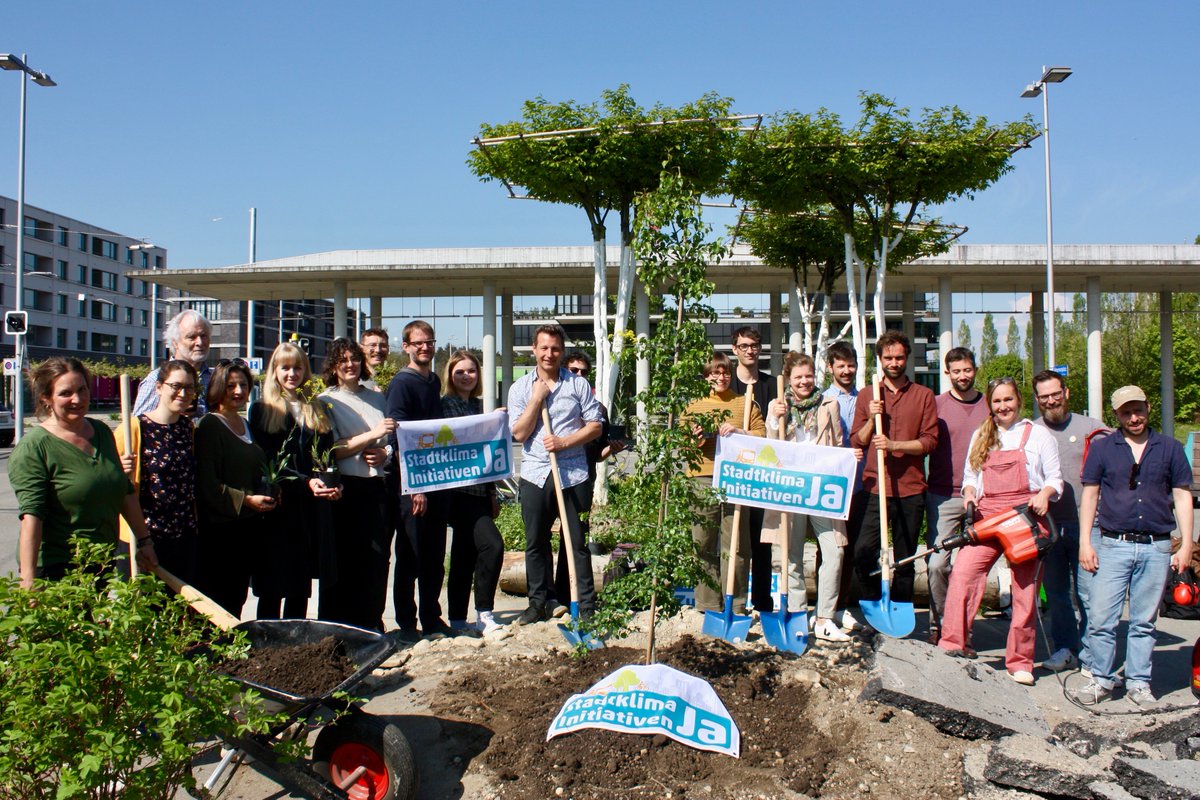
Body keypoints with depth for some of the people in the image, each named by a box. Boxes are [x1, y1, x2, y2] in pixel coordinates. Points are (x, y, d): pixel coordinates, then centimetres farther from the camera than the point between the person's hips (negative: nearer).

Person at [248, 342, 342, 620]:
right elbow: (267, 461, -6)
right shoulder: (262, 410, 2)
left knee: (301, 588, 9)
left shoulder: (316, 410, 16)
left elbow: (328, 454, 14)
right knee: (272, 589, 0)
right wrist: (306, 482, -19)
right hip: (278, 507, -4)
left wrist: (333, 484, -7)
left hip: (313, 508, 4)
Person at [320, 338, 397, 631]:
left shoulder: (377, 398, 18)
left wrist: (385, 453, 1)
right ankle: (340, 627, 2)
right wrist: (372, 435, -17)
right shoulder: (326, 401, 4)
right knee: (346, 560, -5)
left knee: (378, 557, 2)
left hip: (382, 486, 4)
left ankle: (372, 624, 12)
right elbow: (332, 450, -7)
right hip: (348, 489, -4)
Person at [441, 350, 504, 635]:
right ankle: (484, 614, -5)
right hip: (458, 490, -7)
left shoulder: (480, 406, 17)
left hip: (479, 490, 7)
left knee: (465, 556, 10)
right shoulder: (445, 405, -3)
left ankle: (458, 622, 17)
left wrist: (493, 493, 19)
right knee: (492, 545, -16)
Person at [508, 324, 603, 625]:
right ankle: (539, 603, 22)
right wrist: (537, 398, -10)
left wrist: (564, 442, -12)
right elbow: (519, 434, -2)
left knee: (577, 542, 4)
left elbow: (595, 425, 0)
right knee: (535, 543, 9)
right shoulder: (521, 388, 5)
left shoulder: (578, 384, 3)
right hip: (535, 475, 2)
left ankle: (587, 605, 12)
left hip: (573, 474, -1)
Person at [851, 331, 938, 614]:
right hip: (875, 487, 0)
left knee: (905, 559, 7)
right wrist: (872, 419, -7)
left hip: (911, 488, 0)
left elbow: (930, 440, 0)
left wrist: (894, 445, -13)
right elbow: (856, 442, 10)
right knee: (863, 550, -15)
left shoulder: (923, 396, 8)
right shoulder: (866, 396, 12)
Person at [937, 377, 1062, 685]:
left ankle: (1020, 661, 11)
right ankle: (953, 644, -13)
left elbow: (1055, 477, 7)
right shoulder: (980, 436, 19)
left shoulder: (1037, 435, 9)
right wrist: (969, 493, 0)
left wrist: (1044, 494, -13)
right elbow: (970, 476, 21)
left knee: (1025, 587, 0)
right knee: (962, 572, -17)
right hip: (987, 516, 2)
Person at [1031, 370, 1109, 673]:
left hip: (1086, 523, -2)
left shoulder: (1091, 429, 2)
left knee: (1088, 591, -2)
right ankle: (1065, 648, 22)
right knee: (1056, 591, 10)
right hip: (1047, 525, 2)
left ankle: (1091, 655, 10)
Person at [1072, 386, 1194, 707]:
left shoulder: (1170, 448, 8)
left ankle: (1138, 683, 18)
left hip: (1157, 548, 1)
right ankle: (1102, 679, 9)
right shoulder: (1102, 448, 6)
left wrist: (1186, 545, 1)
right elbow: (1090, 496, 6)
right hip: (1113, 545, -1)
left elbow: (1182, 497, 9)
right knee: (1100, 618, -4)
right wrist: (1085, 542, -1)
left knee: (1144, 621, 8)